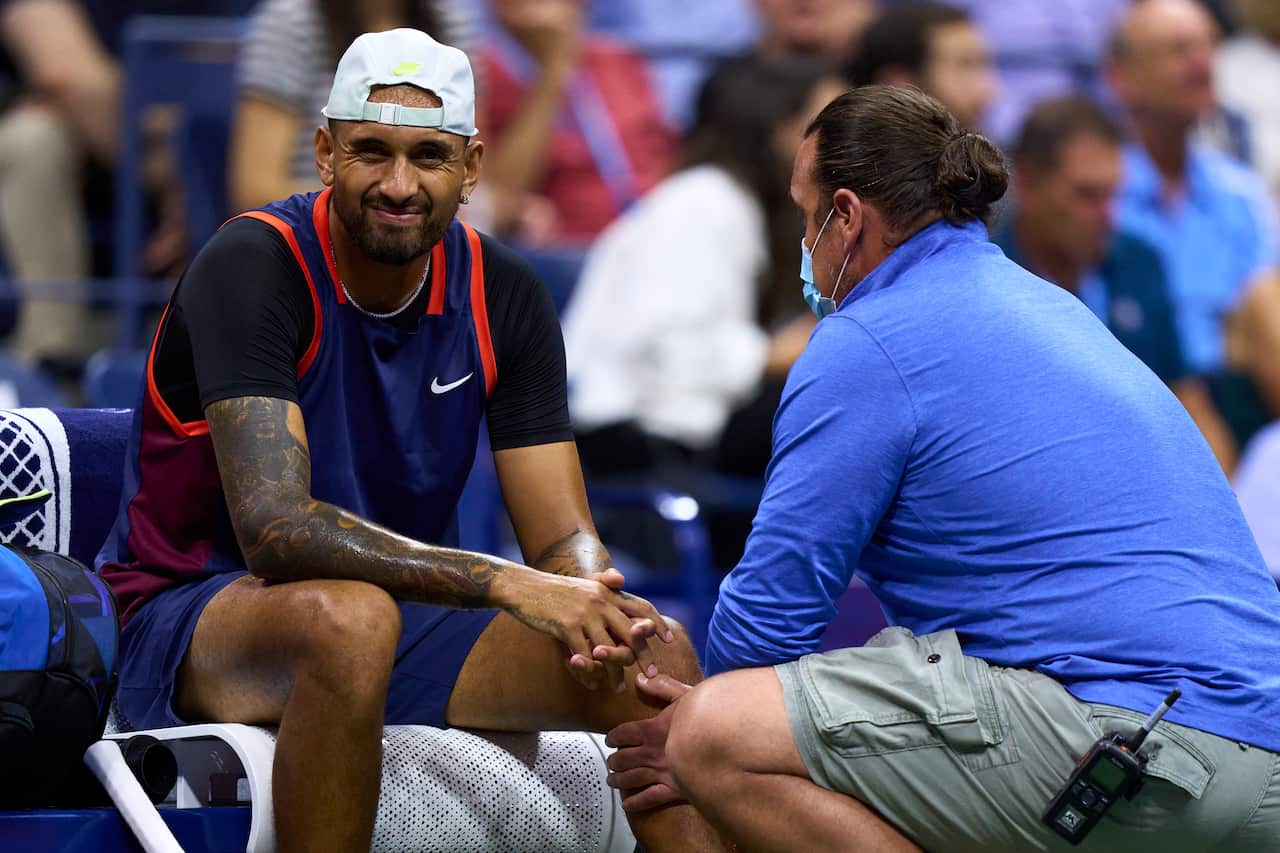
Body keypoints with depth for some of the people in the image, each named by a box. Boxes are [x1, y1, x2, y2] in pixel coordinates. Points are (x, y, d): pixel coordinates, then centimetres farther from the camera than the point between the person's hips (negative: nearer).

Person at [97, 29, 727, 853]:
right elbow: (273, 525, -29)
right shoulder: (253, 268, -19)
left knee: (656, 651, -16)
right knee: (350, 616, -39)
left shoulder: (504, 294, -1)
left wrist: (599, 613, -28)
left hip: (408, 611, 5)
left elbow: (563, 538, -2)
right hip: (197, 612, -5)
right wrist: (504, 584, -38)